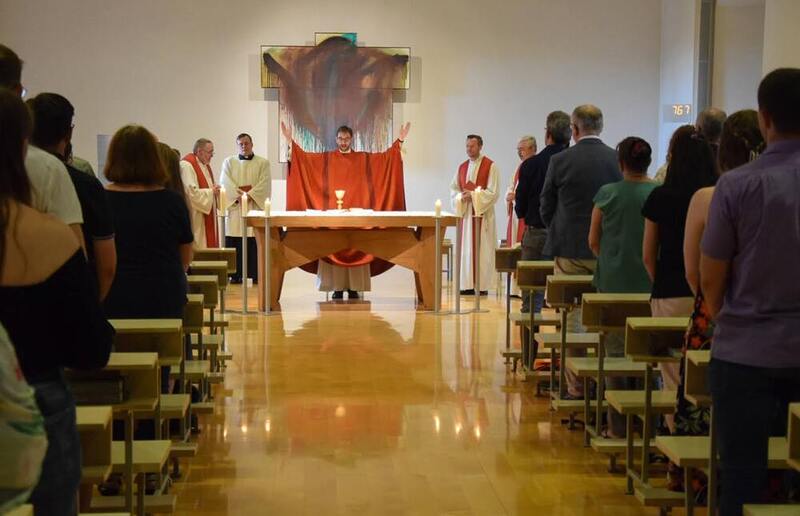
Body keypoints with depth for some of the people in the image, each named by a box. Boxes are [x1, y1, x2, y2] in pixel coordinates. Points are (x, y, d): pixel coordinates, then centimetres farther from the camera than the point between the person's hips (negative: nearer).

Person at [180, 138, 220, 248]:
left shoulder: (205, 165, 16)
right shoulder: (187, 165, -16)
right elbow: (191, 192, -25)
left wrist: (215, 190, 5)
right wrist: (211, 192, -16)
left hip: (207, 217, 10)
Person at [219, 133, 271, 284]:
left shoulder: (263, 163, 8)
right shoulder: (229, 162, 12)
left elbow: (264, 184, -4)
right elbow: (225, 183, -1)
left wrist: (250, 195, -17)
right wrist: (239, 194, -15)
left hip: (255, 206, -1)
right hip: (234, 207, 1)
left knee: (255, 243, -4)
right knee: (234, 243, -3)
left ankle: (256, 275, -1)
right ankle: (236, 274, 1)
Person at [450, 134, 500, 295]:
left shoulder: (490, 166, -3)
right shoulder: (462, 167, 13)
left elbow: (492, 192, -10)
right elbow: (453, 189, 12)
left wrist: (473, 195, -15)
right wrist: (461, 197, -8)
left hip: (483, 214, -5)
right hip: (465, 213, 5)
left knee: (482, 249, -5)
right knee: (466, 249, 4)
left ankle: (482, 285, -2)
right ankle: (468, 285, 7)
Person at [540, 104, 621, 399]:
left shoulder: (560, 161, -7)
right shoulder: (618, 160, -3)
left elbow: (546, 208, 2)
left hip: (569, 250, -2)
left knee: (573, 317, 5)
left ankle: (576, 385, 7)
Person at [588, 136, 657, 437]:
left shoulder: (607, 194, -3)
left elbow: (593, 241, 3)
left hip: (613, 281, 0)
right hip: (651, 282, 0)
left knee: (616, 352, 8)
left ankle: (618, 425, 9)